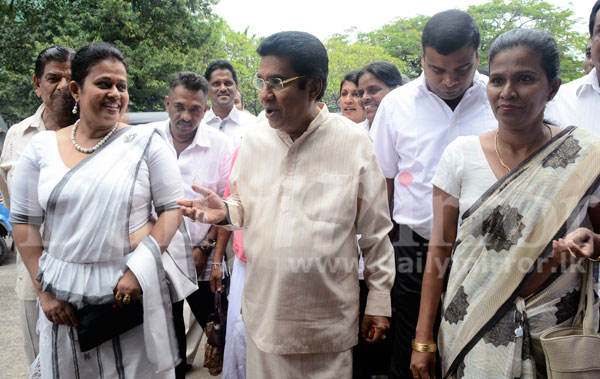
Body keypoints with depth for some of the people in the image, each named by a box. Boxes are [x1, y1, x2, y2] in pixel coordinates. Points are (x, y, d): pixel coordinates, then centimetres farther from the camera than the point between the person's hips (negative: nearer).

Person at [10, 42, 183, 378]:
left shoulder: (147, 143, -3)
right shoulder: (41, 148, 3)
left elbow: (172, 208, -5)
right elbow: (24, 221, 6)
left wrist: (139, 270, -15)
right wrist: (44, 290, 1)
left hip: (133, 288, -2)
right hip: (64, 291, 2)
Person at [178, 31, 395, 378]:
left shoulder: (354, 143, -10)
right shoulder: (254, 140, 0)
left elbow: (376, 231, -4)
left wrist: (379, 300, 1)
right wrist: (225, 211, -9)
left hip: (328, 320, -3)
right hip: (263, 312, 4)